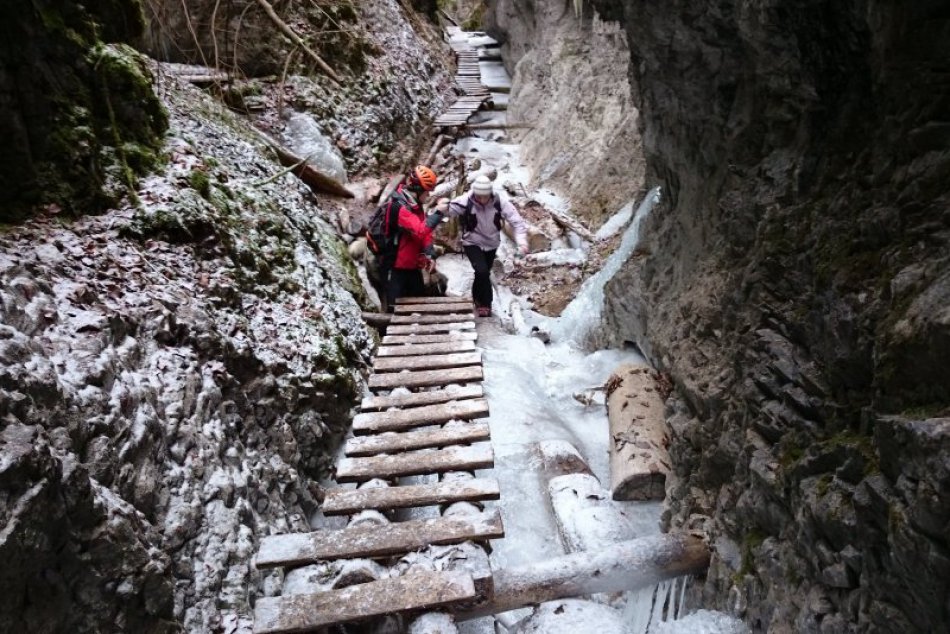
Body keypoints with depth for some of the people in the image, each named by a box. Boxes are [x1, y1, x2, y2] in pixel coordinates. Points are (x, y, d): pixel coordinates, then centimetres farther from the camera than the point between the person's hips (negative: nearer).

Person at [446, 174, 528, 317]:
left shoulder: (500, 202, -21)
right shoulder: (465, 201, -25)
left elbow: (517, 221, -20)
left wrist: (522, 242, -33)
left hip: (491, 243, 3)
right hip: (472, 243, -3)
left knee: (483, 274, 17)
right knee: (482, 271, -22)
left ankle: (478, 300, 44)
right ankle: (485, 304, -3)